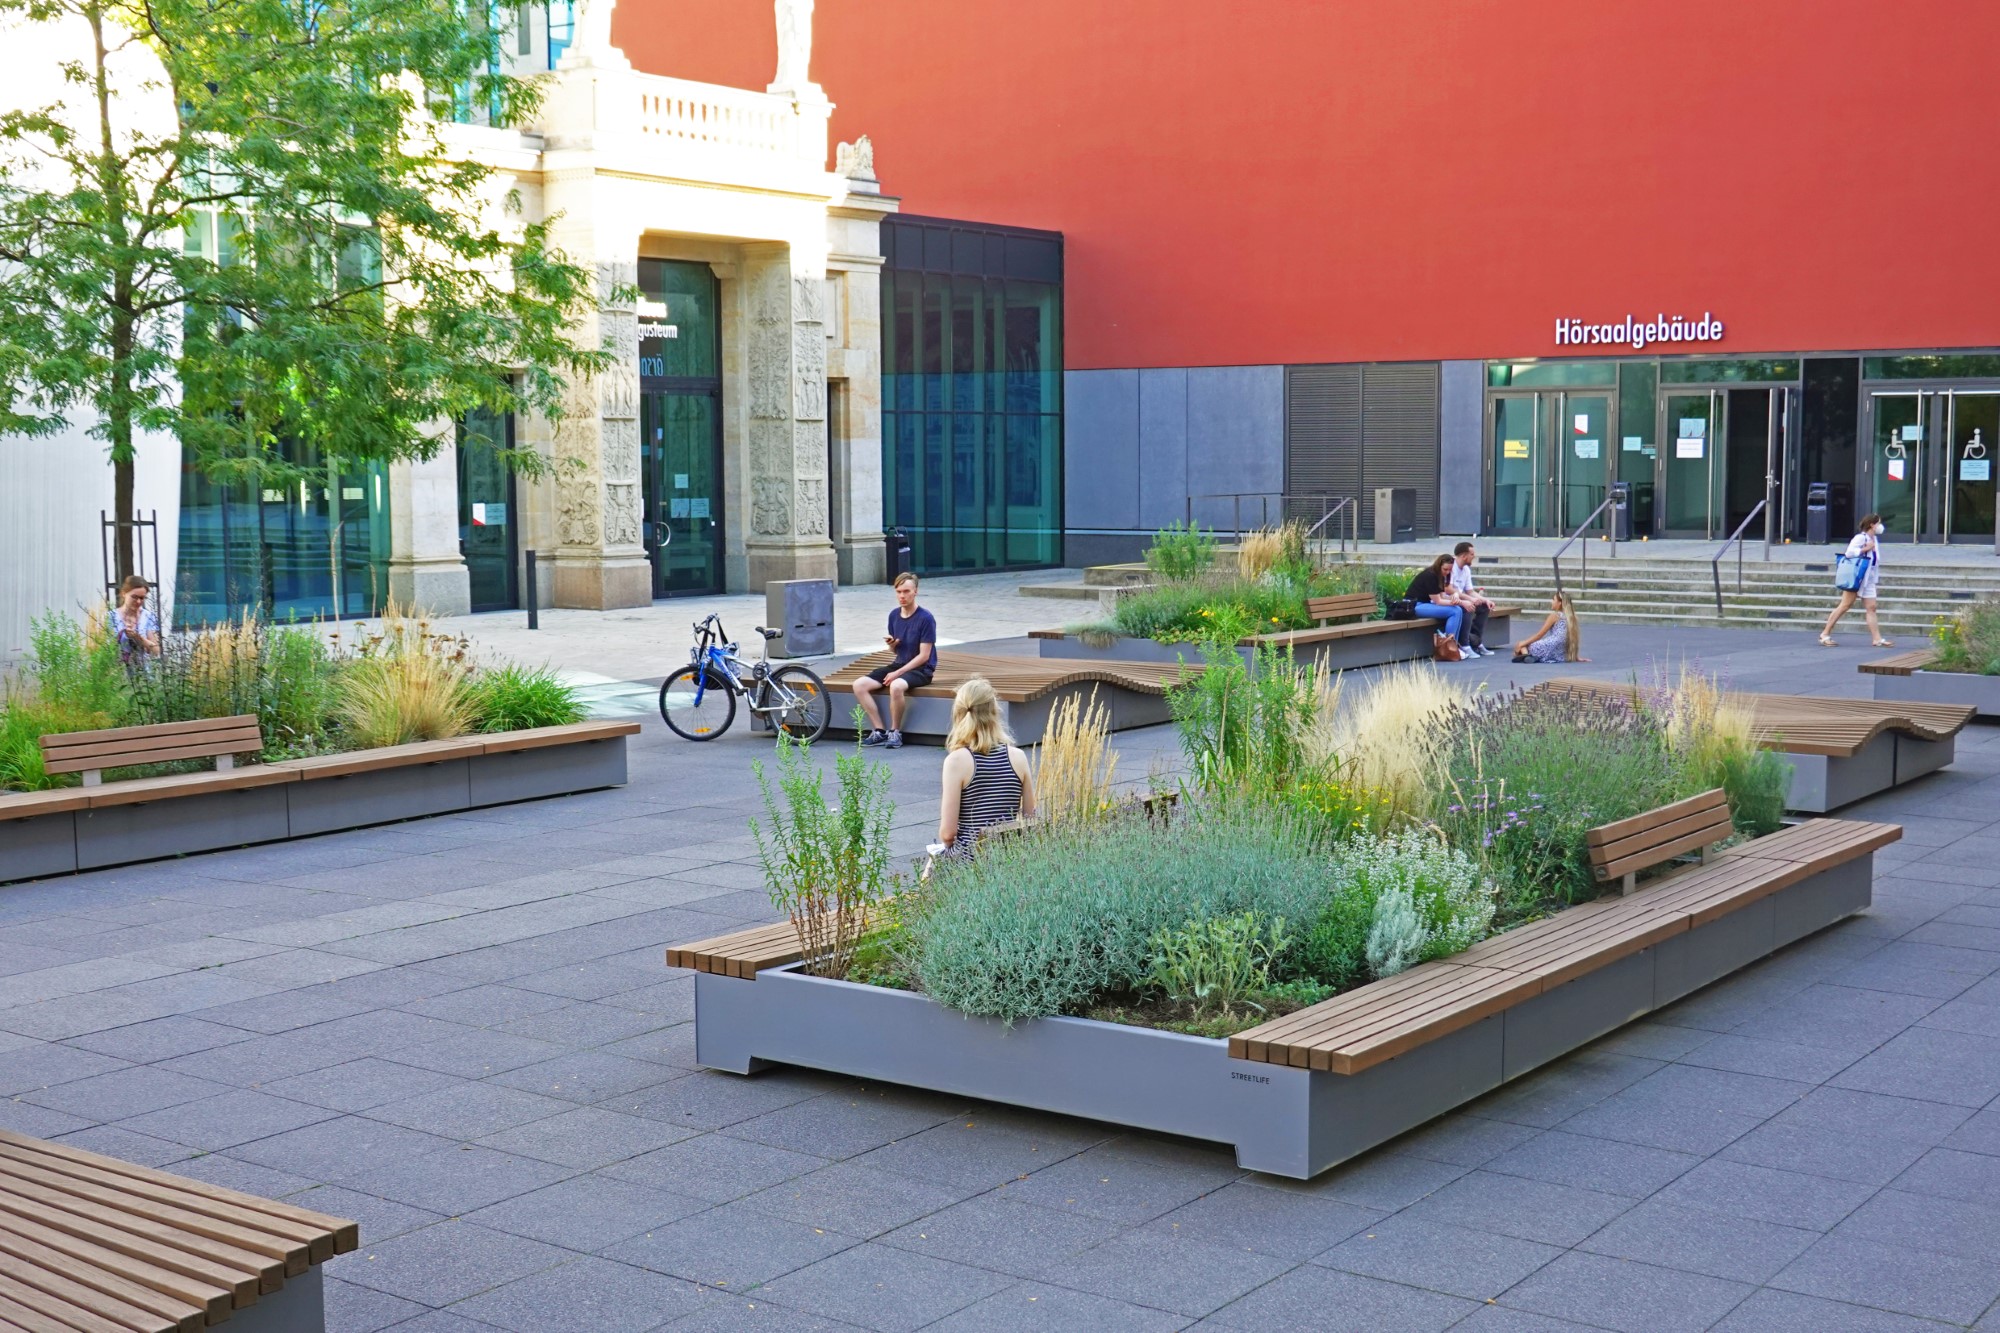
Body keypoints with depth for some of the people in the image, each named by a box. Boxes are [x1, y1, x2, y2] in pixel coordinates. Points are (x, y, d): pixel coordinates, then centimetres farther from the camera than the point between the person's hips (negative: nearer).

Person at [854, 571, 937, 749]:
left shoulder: (925, 618, -14)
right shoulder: (894, 615, 5)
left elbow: (924, 655, -16)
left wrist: (898, 673, -19)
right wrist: (891, 643, -8)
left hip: (921, 669, -7)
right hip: (899, 664, 7)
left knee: (896, 686, -39)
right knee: (859, 685, -12)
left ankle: (895, 732, -18)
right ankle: (879, 731, -8)